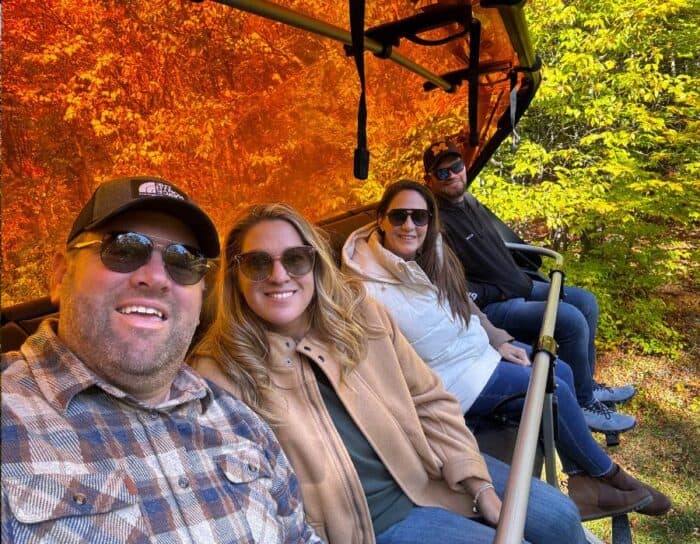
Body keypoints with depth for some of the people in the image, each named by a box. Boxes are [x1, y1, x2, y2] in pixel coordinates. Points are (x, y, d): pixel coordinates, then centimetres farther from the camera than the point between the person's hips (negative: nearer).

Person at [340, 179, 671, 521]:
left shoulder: (432, 254, -3)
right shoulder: (369, 288, -27)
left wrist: (498, 339, 5)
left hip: (479, 347, 8)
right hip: (450, 377, -8)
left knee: (561, 372, 6)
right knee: (554, 389, -8)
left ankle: (584, 480, 16)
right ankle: (606, 474, 19)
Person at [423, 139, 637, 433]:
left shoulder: (469, 200, 9)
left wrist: (522, 280, 12)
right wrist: (497, 294, -16)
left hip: (520, 286, 10)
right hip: (491, 308, -10)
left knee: (585, 302, 9)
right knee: (571, 319, -22)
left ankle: (586, 384, 23)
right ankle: (583, 403, 1)